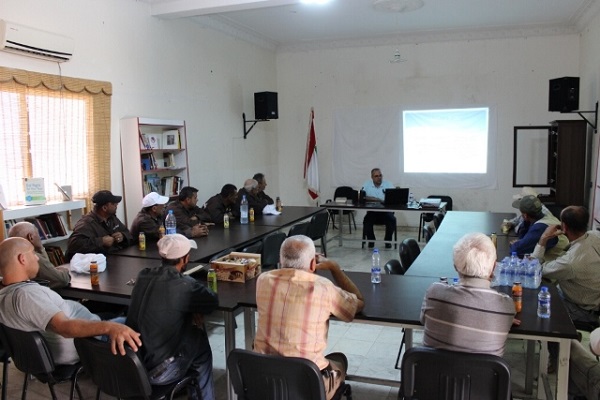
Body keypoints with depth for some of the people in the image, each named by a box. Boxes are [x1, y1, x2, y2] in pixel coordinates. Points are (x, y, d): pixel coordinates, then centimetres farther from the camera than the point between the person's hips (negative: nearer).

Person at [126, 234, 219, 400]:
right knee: (203, 351, 18)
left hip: (130, 362, 6)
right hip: (156, 371, -6)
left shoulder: (143, 276, -1)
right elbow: (213, 302, -5)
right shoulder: (183, 285, -21)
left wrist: (191, 309, 7)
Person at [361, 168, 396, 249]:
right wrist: (379, 200, -20)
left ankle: (388, 241, 0)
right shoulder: (367, 184, 2)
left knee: (392, 219, -27)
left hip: (386, 211, 0)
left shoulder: (388, 184, 3)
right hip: (372, 211, 0)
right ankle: (371, 240, 2)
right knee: (367, 220, -27)